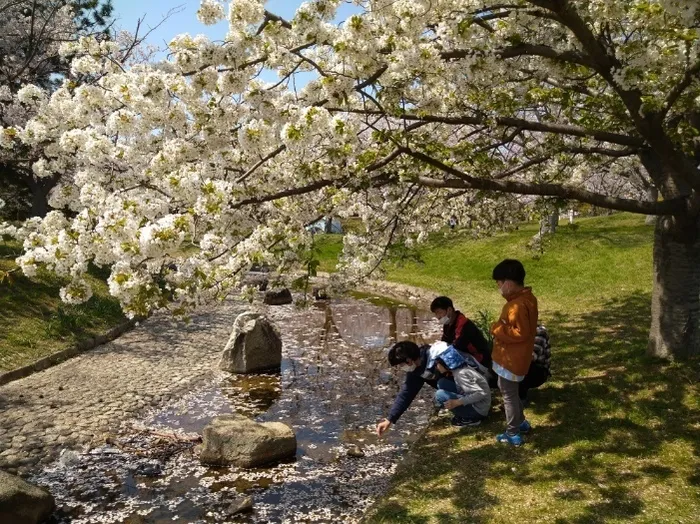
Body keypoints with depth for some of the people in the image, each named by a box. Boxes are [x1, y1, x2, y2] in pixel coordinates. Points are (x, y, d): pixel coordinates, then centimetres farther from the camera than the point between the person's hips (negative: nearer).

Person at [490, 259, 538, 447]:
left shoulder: (517, 305, -27)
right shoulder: (526, 297, 5)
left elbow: (520, 332, -29)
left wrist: (498, 330, -19)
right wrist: (502, 328, 7)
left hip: (510, 359, -10)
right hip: (514, 356, 10)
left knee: (509, 394, 4)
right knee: (511, 392, 24)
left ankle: (513, 434, 15)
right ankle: (521, 422, 38)